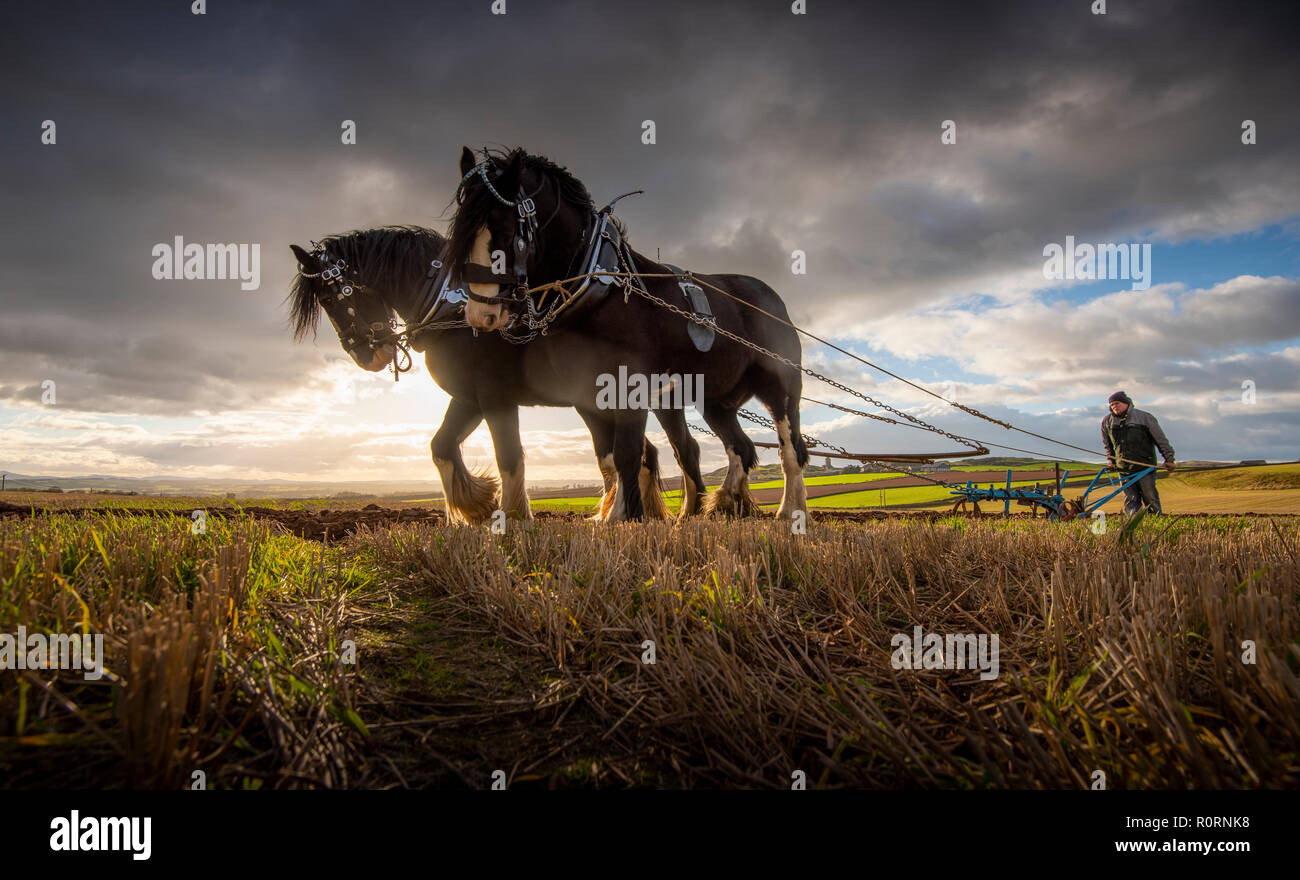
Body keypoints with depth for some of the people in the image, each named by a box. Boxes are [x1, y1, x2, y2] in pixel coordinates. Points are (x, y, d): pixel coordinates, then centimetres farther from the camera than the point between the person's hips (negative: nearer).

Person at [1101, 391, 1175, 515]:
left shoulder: (1145, 417, -2)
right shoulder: (1107, 422, 7)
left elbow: (1161, 440, 3)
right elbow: (1107, 444, 23)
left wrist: (1169, 458, 3)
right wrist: (1110, 460, 18)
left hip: (1145, 468, -3)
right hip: (1124, 469, 3)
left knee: (1150, 498, 0)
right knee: (1130, 500, 1)